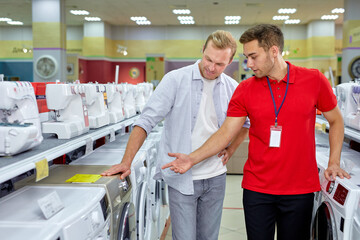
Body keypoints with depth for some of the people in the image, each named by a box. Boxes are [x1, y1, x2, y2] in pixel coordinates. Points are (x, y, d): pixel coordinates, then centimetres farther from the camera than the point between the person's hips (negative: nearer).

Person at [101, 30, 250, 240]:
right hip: (181, 179, -4)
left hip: (215, 177, 4)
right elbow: (147, 121, -13)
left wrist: (230, 149, 4)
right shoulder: (175, 80, -10)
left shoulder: (233, 88, 2)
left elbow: (245, 124, 19)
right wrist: (126, 162, -20)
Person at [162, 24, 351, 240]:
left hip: (300, 189, 0)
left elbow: (336, 121, 9)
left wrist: (334, 162, 1)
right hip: (257, 188, 1)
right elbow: (226, 133, -1)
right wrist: (193, 159, -12)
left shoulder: (314, 80, -4)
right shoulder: (245, 90, -2)